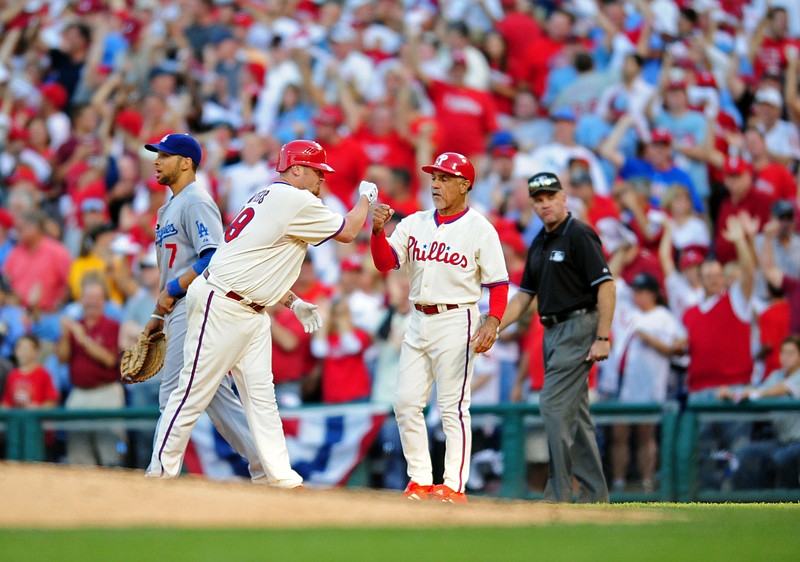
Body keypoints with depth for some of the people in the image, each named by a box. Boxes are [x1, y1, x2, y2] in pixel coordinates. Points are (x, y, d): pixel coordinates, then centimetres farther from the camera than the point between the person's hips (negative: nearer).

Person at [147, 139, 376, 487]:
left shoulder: (268, 198, 18)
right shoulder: (296, 200, -12)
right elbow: (347, 231, -7)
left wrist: (293, 302, 16)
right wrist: (365, 197, 11)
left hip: (252, 312, 10)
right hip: (221, 306, -10)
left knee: (261, 393, 5)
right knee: (195, 391, -5)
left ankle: (281, 478, 3)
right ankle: (161, 469, 0)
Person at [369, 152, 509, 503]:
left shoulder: (480, 229, -3)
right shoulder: (414, 223, 11)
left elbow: (498, 283, -6)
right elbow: (386, 262, 2)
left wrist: (493, 322, -21)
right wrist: (378, 231, -16)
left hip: (457, 320, -6)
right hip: (419, 321, 6)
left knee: (453, 407, -6)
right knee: (406, 403, 3)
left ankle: (454, 486, -4)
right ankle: (420, 481, 10)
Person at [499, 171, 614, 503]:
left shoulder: (579, 235, -11)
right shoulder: (539, 245, 16)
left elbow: (606, 286, -16)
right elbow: (524, 296, 20)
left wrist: (602, 338, -21)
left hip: (578, 328, -9)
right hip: (553, 332, 9)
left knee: (554, 405, -13)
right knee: (574, 414, 9)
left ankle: (559, 494, -11)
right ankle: (595, 495, 13)